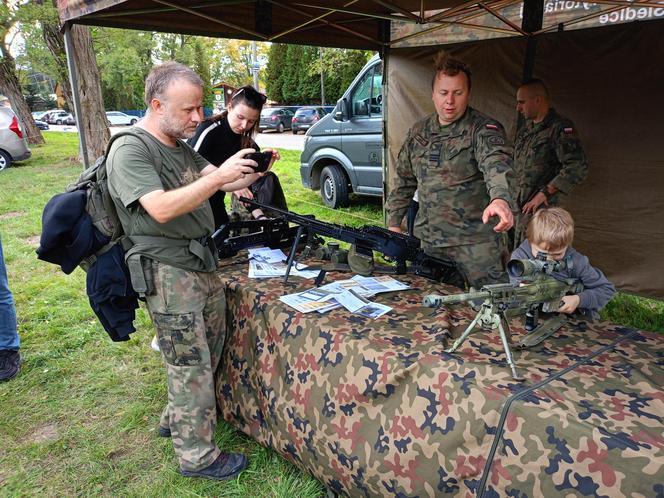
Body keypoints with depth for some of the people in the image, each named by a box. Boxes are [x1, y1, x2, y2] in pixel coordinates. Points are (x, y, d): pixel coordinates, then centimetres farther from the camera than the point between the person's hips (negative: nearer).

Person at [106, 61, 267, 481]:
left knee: (208, 356, 18)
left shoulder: (181, 147, 13)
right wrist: (218, 177, -29)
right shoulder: (130, 151, -14)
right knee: (192, 366, 0)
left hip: (204, 266, 9)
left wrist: (249, 174, -11)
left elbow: (220, 182, 9)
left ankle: (176, 419, 39)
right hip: (169, 275, -9)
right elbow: (161, 208, -26)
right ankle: (198, 456, 16)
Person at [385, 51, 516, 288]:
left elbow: (496, 163, -29)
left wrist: (500, 198, -49)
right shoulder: (418, 132, 9)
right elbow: (404, 180, 17)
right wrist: (394, 222, 12)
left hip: (476, 243, -5)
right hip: (428, 241, 5)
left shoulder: (483, 129, -9)